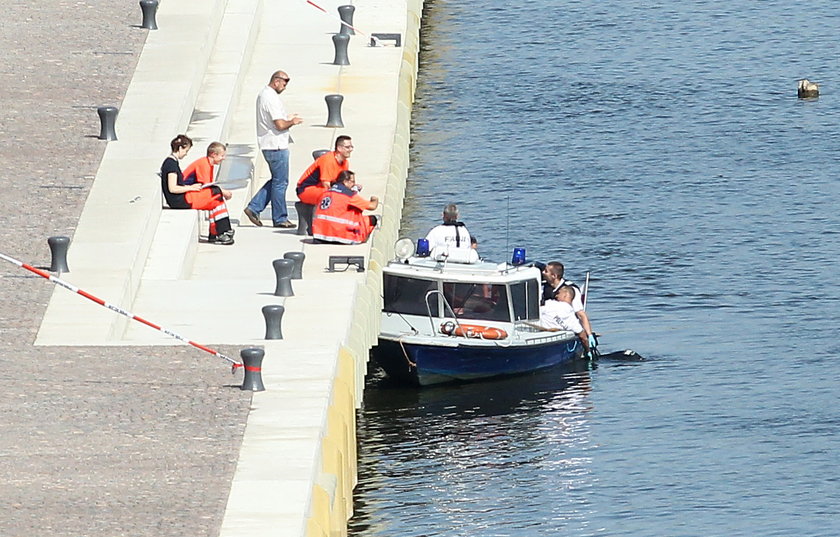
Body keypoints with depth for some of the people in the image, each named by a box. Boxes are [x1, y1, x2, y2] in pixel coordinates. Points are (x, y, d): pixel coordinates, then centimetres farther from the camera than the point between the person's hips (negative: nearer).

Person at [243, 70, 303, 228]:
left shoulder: (263, 95, 14)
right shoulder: (272, 98, -19)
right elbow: (280, 125, -23)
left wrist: (287, 118, 18)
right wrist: (292, 122, -5)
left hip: (267, 144, 10)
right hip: (276, 146, -10)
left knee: (277, 180, 17)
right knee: (280, 182, -1)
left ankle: (254, 208, 13)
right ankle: (280, 218, 6)